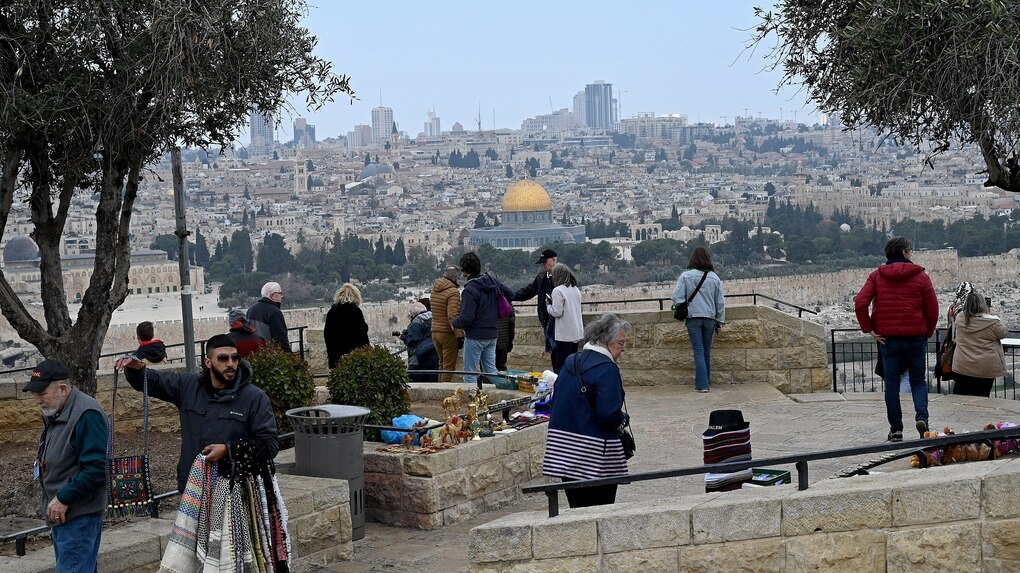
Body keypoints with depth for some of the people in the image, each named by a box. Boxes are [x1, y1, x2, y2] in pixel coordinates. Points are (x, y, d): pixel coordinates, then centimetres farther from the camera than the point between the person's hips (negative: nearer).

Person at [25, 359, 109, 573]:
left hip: (79, 515, -10)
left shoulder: (86, 415, -20)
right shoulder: (54, 413, 11)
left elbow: (97, 468, -25)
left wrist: (63, 499, -21)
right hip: (61, 512, 10)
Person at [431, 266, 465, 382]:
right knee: (449, 366, 0)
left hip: (435, 332, 8)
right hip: (448, 334, -8)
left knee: (442, 363, 20)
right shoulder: (453, 292, -16)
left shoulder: (435, 289, 9)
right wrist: (459, 335, -22)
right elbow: (453, 316, -23)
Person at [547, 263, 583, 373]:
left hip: (564, 334, -7)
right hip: (576, 332, 7)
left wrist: (548, 305, 1)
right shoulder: (576, 290, 10)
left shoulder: (558, 290, -13)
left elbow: (556, 312, -18)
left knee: (561, 365, -3)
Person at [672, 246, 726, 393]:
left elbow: (677, 297, -11)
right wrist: (720, 322, 14)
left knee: (698, 352, 0)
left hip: (693, 318, -2)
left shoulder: (686, 276, -8)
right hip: (710, 319, 3)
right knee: (706, 352, 15)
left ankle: (702, 384, -5)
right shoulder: (714, 278, 1)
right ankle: (706, 381, 25)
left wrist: (684, 310, 7)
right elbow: (721, 302, 6)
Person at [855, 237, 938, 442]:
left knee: (892, 383, 7)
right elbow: (932, 309, -3)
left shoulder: (877, 276, 2)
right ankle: (921, 416, -11)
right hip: (915, 336, 0)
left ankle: (896, 429, 7)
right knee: (918, 380, 12)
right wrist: (928, 332, 11)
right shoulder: (920, 276, -1)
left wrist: (869, 329, -2)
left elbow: (860, 303, -10)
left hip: (888, 338, 1)